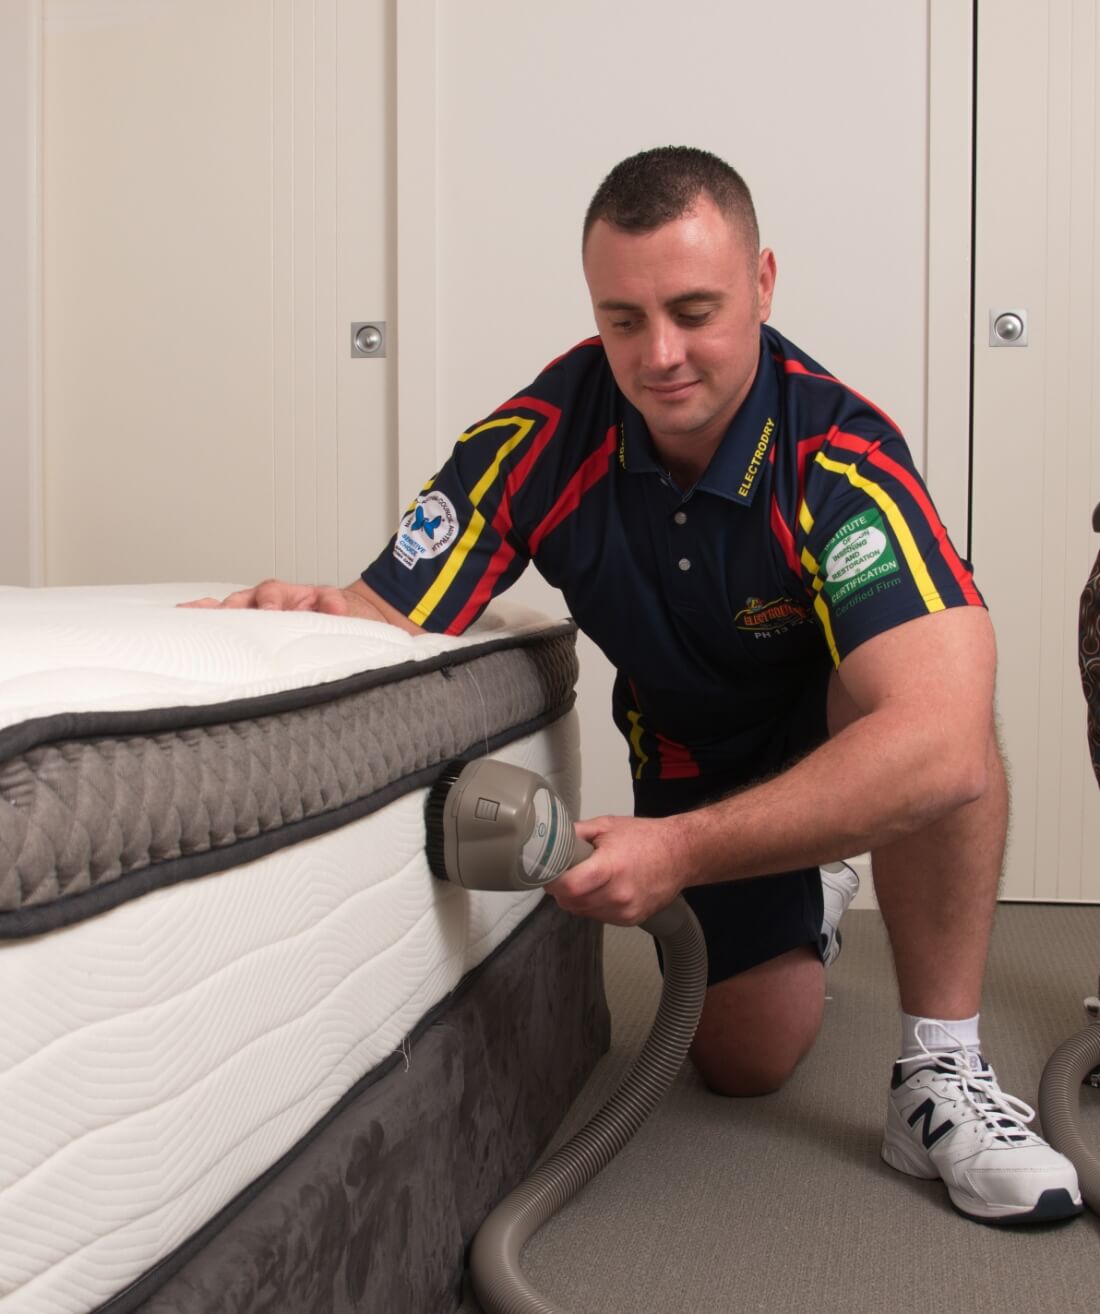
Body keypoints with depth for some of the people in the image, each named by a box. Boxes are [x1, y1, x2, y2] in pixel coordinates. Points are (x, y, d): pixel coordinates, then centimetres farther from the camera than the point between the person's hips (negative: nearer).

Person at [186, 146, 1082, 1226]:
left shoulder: (842, 457, -36)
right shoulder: (542, 435, -26)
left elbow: (942, 749, -49)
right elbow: (389, 623, -25)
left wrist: (681, 851, -51)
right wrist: (320, 610, -49)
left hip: (833, 728, -2)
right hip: (686, 757, 3)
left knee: (932, 687, -38)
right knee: (746, 1058, 6)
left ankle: (939, 1075, -20)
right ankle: (811, 897, 43)